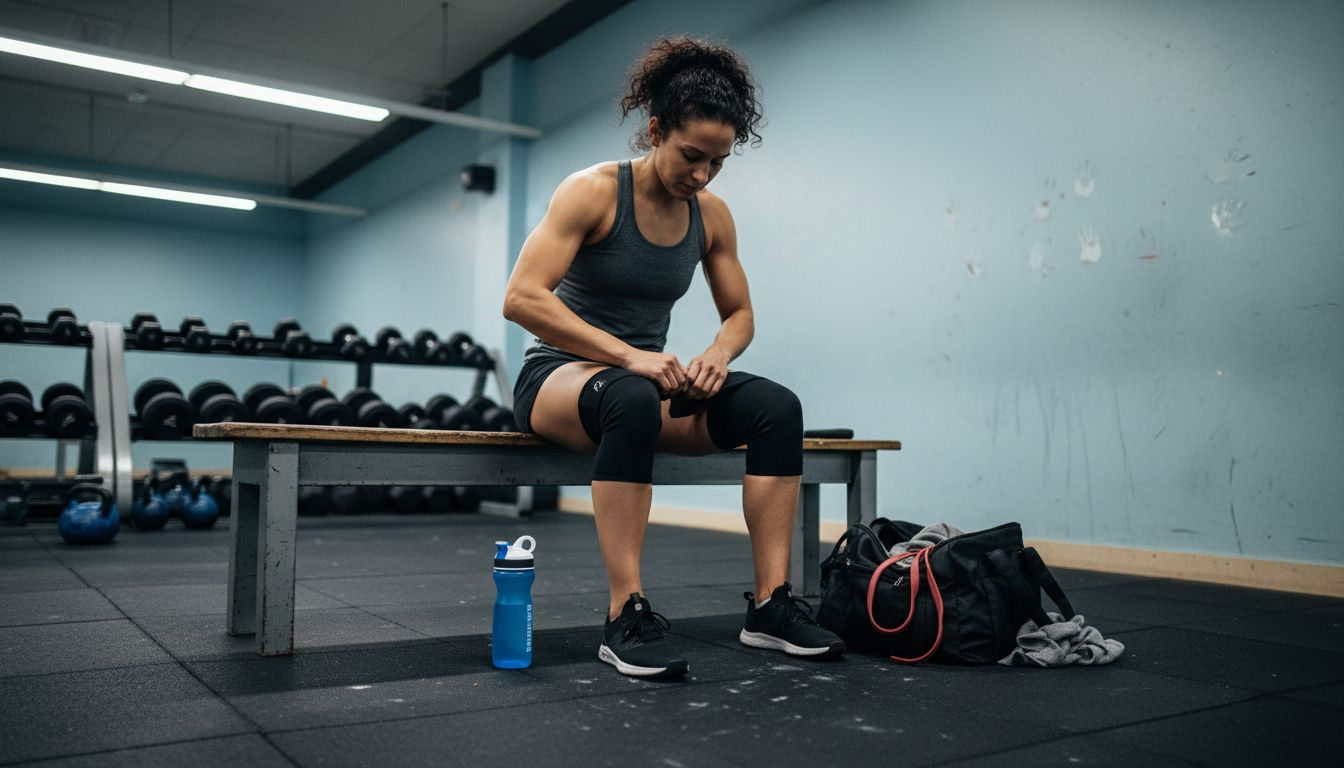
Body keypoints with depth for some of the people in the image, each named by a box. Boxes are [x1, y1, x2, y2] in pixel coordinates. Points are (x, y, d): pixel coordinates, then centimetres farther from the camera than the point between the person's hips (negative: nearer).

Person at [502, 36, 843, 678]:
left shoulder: (711, 215, 3)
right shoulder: (593, 191, -14)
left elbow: (740, 314, 12)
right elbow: (521, 298, -23)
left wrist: (718, 354, -13)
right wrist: (626, 354, -32)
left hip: (647, 375, 5)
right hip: (559, 375, -5)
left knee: (777, 406, -21)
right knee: (632, 400, -42)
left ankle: (770, 606, -19)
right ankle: (626, 618, -35)